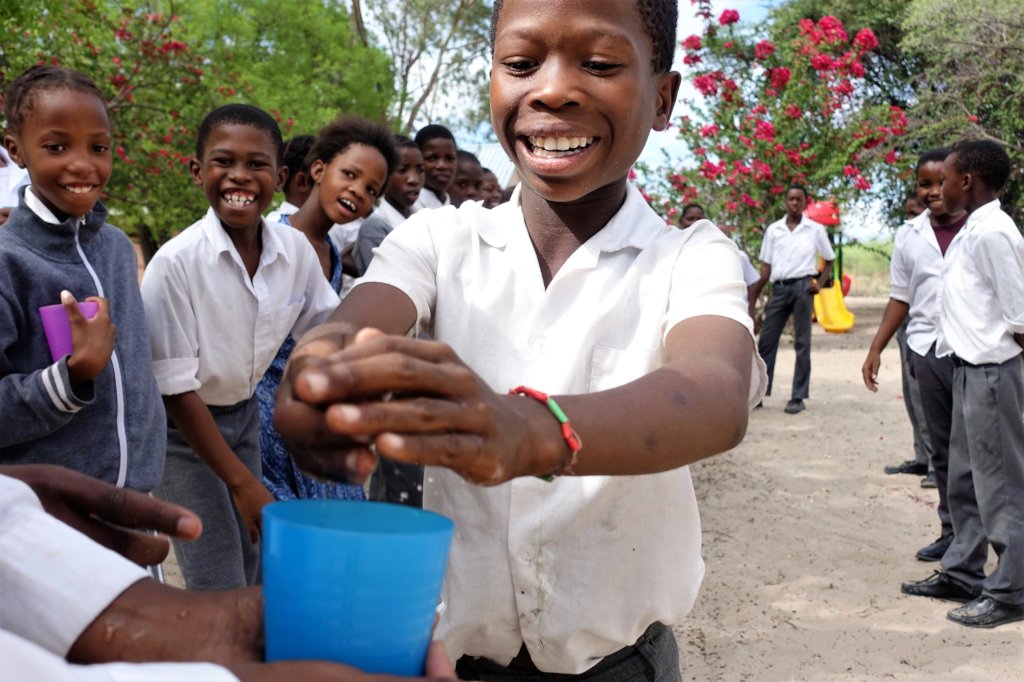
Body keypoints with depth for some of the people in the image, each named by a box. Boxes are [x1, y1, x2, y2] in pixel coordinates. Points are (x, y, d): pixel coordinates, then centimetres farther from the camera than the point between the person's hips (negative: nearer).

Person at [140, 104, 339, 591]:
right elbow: (176, 390, -20)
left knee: (249, 568, 15)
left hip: (244, 414, 5)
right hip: (181, 426, -5)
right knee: (219, 587, -6)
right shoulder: (175, 262, -25)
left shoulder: (296, 250, -12)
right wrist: (242, 482, -19)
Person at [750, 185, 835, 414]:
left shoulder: (816, 229, 4)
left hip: (802, 286, -3)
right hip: (779, 288, 3)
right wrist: (753, 298, 4)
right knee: (766, 341, 3)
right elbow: (766, 266, 10)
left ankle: (798, 397, 4)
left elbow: (829, 259, 14)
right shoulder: (773, 229, 9)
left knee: (802, 343, 1)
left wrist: (819, 284, 0)